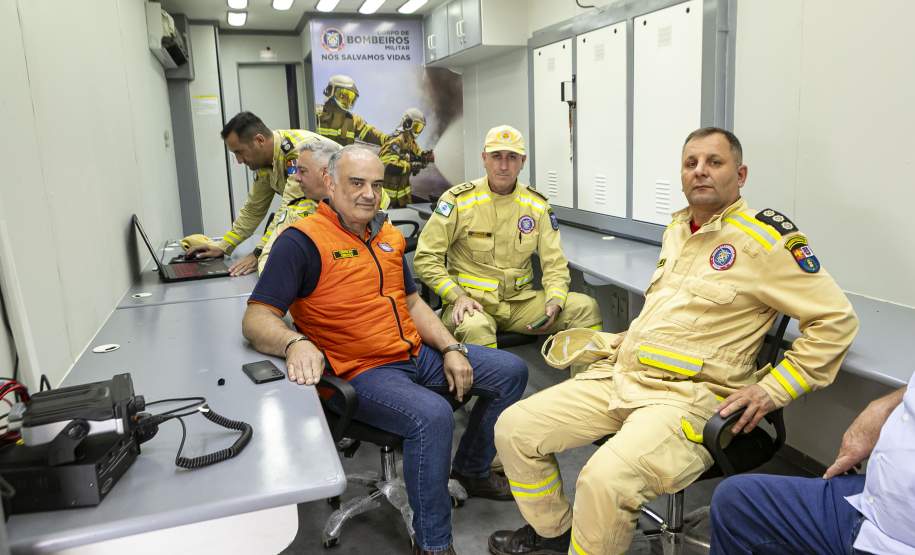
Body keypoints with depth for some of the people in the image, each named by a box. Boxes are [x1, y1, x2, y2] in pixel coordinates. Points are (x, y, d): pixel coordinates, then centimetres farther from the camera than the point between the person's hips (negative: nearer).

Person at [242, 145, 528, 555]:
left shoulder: (387, 235, 11)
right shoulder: (302, 240, -12)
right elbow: (256, 319, -18)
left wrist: (451, 349, 6)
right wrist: (295, 343, -40)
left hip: (418, 355, 8)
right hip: (361, 372, -8)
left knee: (510, 371, 9)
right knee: (433, 416, -35)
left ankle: (472, 471, 29)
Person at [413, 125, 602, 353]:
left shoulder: (537, 204, 6)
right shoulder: (458, 200, -5)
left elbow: (555, 263, 7)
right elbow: (426, 258, -6)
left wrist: (554, 301, -13)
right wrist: (458, 296, -18)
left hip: (521, 301, 4)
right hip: (472, 302, -4)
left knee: (586, 307, -13)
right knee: (474, 328, -39)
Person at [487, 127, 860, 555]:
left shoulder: (765, 239, -9)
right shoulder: (676, 227, 14)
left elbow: (836, 319, -8)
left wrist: (772, 390, -12)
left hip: (689, 397, -7)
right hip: (619, 375, 8)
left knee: (605, 479, -34)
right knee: (514, 428, 0)